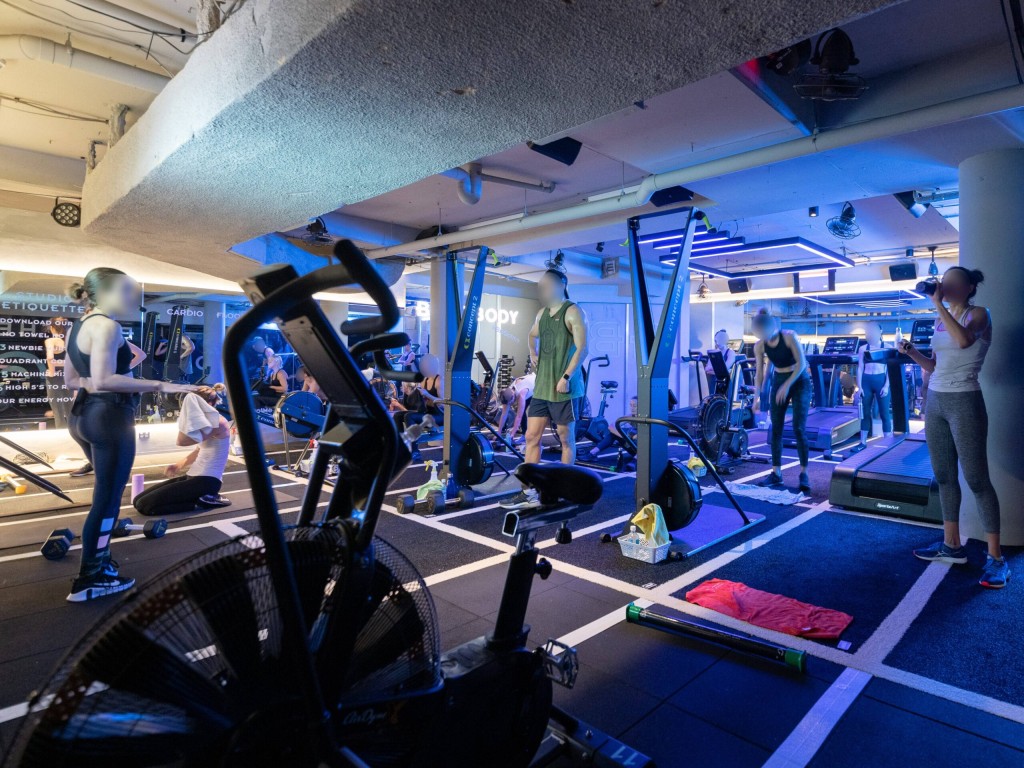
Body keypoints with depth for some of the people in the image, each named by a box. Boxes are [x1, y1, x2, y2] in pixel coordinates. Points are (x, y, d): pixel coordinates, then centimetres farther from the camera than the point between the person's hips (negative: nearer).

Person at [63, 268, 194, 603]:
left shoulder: (77, 327, 14)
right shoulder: (106, 325, -17)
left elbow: (71, 379, 18)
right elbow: (103, 380, -28)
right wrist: (159, 386, -29)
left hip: (83, 414, 10)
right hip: (109, 416, -10)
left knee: (105, 494, 22)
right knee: (107, 499, 0)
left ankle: (100, 563, 32)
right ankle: (88, 581, 10)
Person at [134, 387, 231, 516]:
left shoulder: (219, 423, -15)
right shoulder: (208, 422, 17)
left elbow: (182, 440, -21)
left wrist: (187, 414, -14)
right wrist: (178, 465, 12)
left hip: (207, 481, -11)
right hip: (194, 477, 11)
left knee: (144, 505, -16)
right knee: (138, 500, 6)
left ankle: (201, 502, -7)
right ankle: (202, 498, 4)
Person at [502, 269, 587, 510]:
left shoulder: (572, 312, -7)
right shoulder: (542, 313, 15)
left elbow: (582, 348, -15)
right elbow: (533, 335, 35)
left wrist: (566, 377, -21)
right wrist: (533, 354, 18)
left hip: (564, 388, -7)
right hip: (542, 387, 8)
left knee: (566, 439, 4)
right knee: (532, 437, 4)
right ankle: (529, 493, 9)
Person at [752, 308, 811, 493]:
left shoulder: (790, 337, -20)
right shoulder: (759, 346, -8)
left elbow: (801, 363, -24)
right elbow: (760, 372, -2)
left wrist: (787, 385, -32)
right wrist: (757, 396, -6)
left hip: (799, 381, -4)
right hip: (778, 381, 4)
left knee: (799, 429, -9)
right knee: (776, 429, 0)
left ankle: (804, 474, 0)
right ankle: (776, 473, 7)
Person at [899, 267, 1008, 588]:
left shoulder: (979, 314, -6)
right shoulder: (941, 321, 13)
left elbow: (963, 340, -29)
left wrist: (938, 303, -22)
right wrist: (911, 351, 0)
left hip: (964, 402, -7)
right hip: (935, 402, 7)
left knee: (977, 480, -4)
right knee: (944, 476, 11)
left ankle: (995, 558, 4)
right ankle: (951, 545, 21)